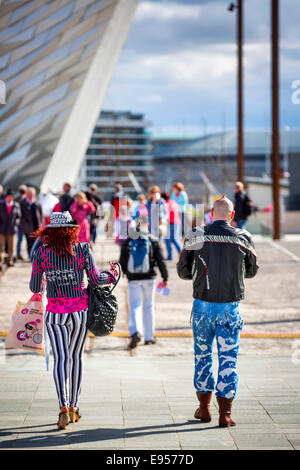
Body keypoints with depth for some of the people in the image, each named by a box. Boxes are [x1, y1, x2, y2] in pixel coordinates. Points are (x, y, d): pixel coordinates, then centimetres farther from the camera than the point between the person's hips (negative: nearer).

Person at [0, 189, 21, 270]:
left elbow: (18, 216, 12)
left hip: (11, 229, 2)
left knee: (10, 247, 11)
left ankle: (9, 261, 25)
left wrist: (15, 225, 2)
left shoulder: (16, 205, 2)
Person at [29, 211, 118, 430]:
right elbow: (96, 279, -2)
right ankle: (73, 406, 22)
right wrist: (111, 274, 17)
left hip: (56, 312, -1)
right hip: (80, 309, 1)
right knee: (76, 356, 15)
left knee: (61, 358, -4)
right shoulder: (83, 249, -3)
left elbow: (35, 287, 2)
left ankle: (64, 407, -20)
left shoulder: (41, 252, -3)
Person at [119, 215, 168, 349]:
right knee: (148, 307, 12)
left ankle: (135, 332, -25)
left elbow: (122, 263, 5)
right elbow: (160, 261, -4)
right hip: (149, 278, 0)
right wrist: (165, 278, 4)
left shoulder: (127, 242, 1)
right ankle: (149, 336, 17)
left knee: (134, 307, -1)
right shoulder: (153, 241, -1)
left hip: (133, 279, 0)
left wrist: (126, 273, 25)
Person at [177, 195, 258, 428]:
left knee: (203, 356, 15)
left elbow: (183, 271, 4)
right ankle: (225, 413, 1)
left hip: (203, 304, 1)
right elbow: (252, 271, 12)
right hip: (231, 306, -1)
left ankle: (204, 408, 21)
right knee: (228, 359, 4)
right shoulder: (243, 238, -3)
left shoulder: (195, 236, -4)